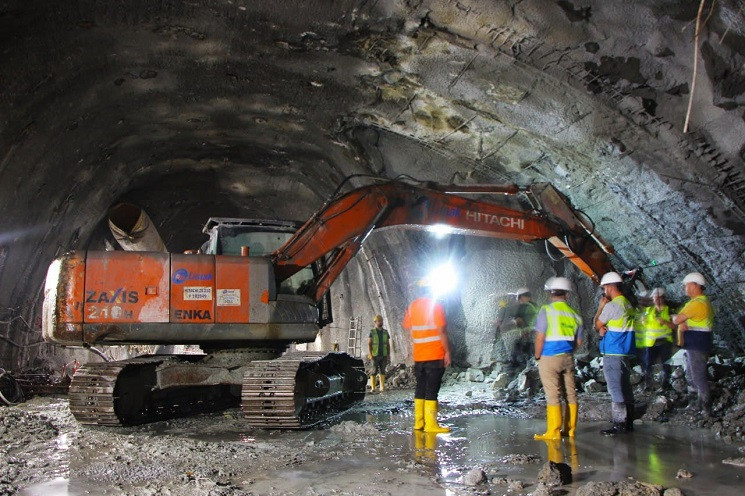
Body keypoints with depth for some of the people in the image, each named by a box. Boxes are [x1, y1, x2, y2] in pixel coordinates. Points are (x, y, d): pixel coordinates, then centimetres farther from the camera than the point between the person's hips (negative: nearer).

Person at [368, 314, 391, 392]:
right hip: (375, 355, -3)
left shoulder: (385, 332, 9)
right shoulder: (372, 332, -1)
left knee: (382, 371, 1)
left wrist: (389, 355, 3)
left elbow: (388, 344, 11)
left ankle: (382, 387, 1)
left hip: (384, 355, 3)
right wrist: (370, 354, -14)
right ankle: (373, 388, 4)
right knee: (374, 371, -2)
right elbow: (369, 344, -4)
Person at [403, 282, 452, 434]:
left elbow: (407, 327, 17)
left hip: (418, 356, 6)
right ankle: (431, 424, -4)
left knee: (420, 388, 12)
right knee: (432, 389, -4)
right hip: (435, 356, -5)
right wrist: (447, 352, -11)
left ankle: (419, 422, 15)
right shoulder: (436, 306, -10)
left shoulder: (412, 306, 7)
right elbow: (442, 331, -15)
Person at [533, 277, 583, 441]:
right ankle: (570, 429, 16)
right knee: (570, 393, 10)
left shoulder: (546, 310, -9)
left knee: (553, 395, -2)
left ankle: (553, 432, 1)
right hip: (568, 358, 5)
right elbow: (578, 341, 9)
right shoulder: (574, 314, 7)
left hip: (549, 358, -5)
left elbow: (540, 337, -12)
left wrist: (537, 356, 0)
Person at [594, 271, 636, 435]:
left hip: (613, 353, -9)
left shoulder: (612, 305, -16)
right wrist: (603, 329, -3)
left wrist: (600, 306, 1)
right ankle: (628, 422, 19)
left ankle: (619, 423, -5)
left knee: (615, 388, -6)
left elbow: (597, 325, -6)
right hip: (626, 352, 9)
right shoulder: (627, 304, 14)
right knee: (625, 387, 13)